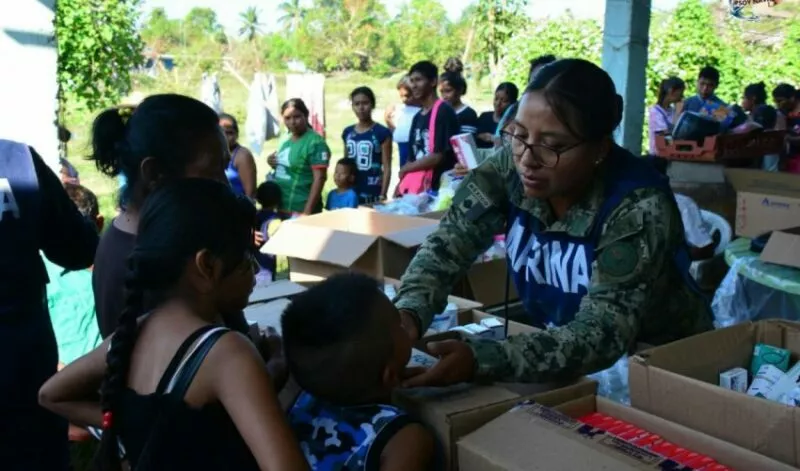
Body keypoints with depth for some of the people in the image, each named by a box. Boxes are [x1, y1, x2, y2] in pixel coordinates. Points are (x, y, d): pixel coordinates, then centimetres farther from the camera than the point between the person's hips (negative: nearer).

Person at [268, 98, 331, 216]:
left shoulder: (315, 142, -12)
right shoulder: (286, 141, 11)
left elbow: (319, 178, -17)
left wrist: (307, 211, -21)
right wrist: (274, 163, 2)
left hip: (299, 211, -8)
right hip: (280, 209, 8)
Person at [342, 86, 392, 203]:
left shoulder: (382, 132, -5)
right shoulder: (347, 132, 11)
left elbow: (387, 167, -6)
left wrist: (382, 195, -12)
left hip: (373, 193, -5)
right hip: (350, 193, 5)